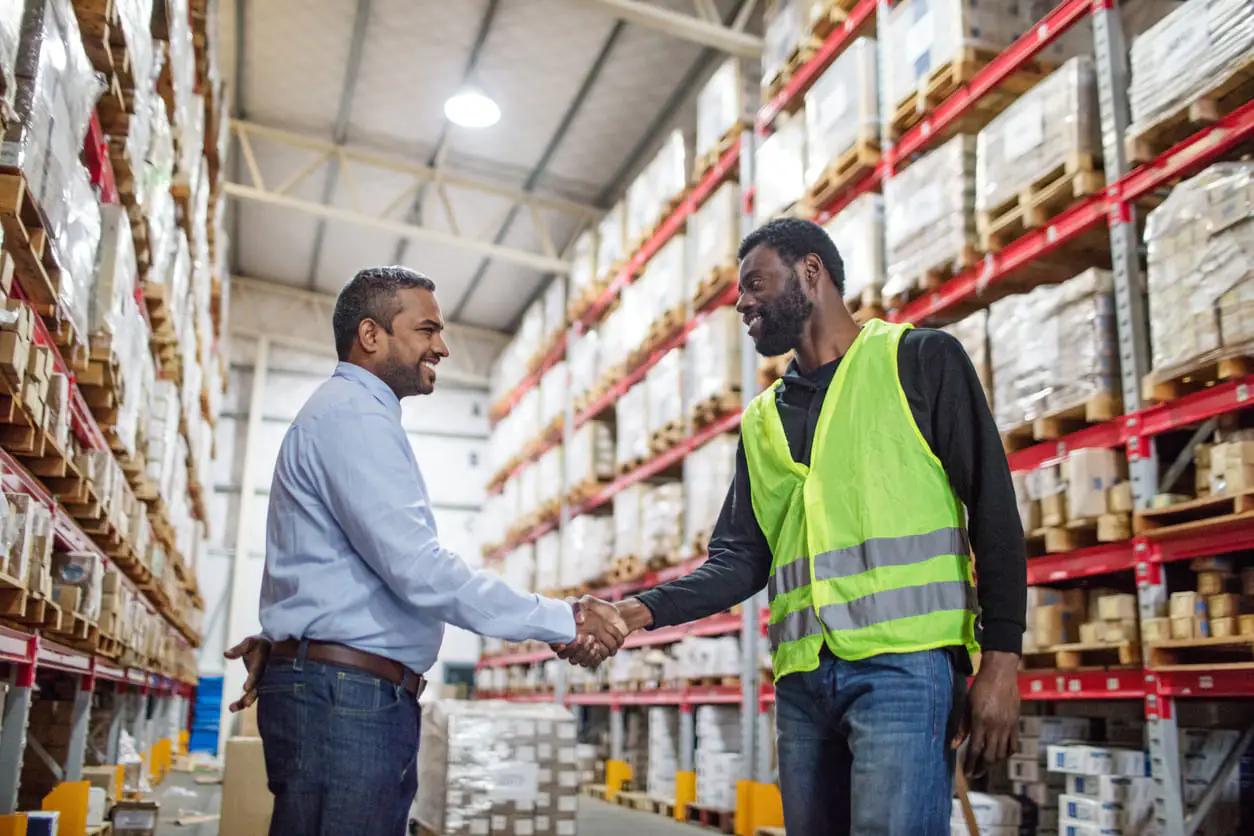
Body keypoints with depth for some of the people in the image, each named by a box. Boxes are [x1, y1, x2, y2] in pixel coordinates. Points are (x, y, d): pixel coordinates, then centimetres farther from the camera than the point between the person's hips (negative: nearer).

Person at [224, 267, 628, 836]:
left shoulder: (355, 414, 22)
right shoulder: (354, 415, -12)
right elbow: (418, 571, -21)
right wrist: (564, 621, -17)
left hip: (363, 698, 10)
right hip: (344, 700, -10)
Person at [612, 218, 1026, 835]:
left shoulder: (920, 359, 5)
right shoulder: (762, 419, 19)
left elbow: (993, 512, -1)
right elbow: (741, 558, 13)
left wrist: (1001, 658, -9)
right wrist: (644, 610, -4)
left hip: (904, 662, -5)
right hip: (802, 676, 6)